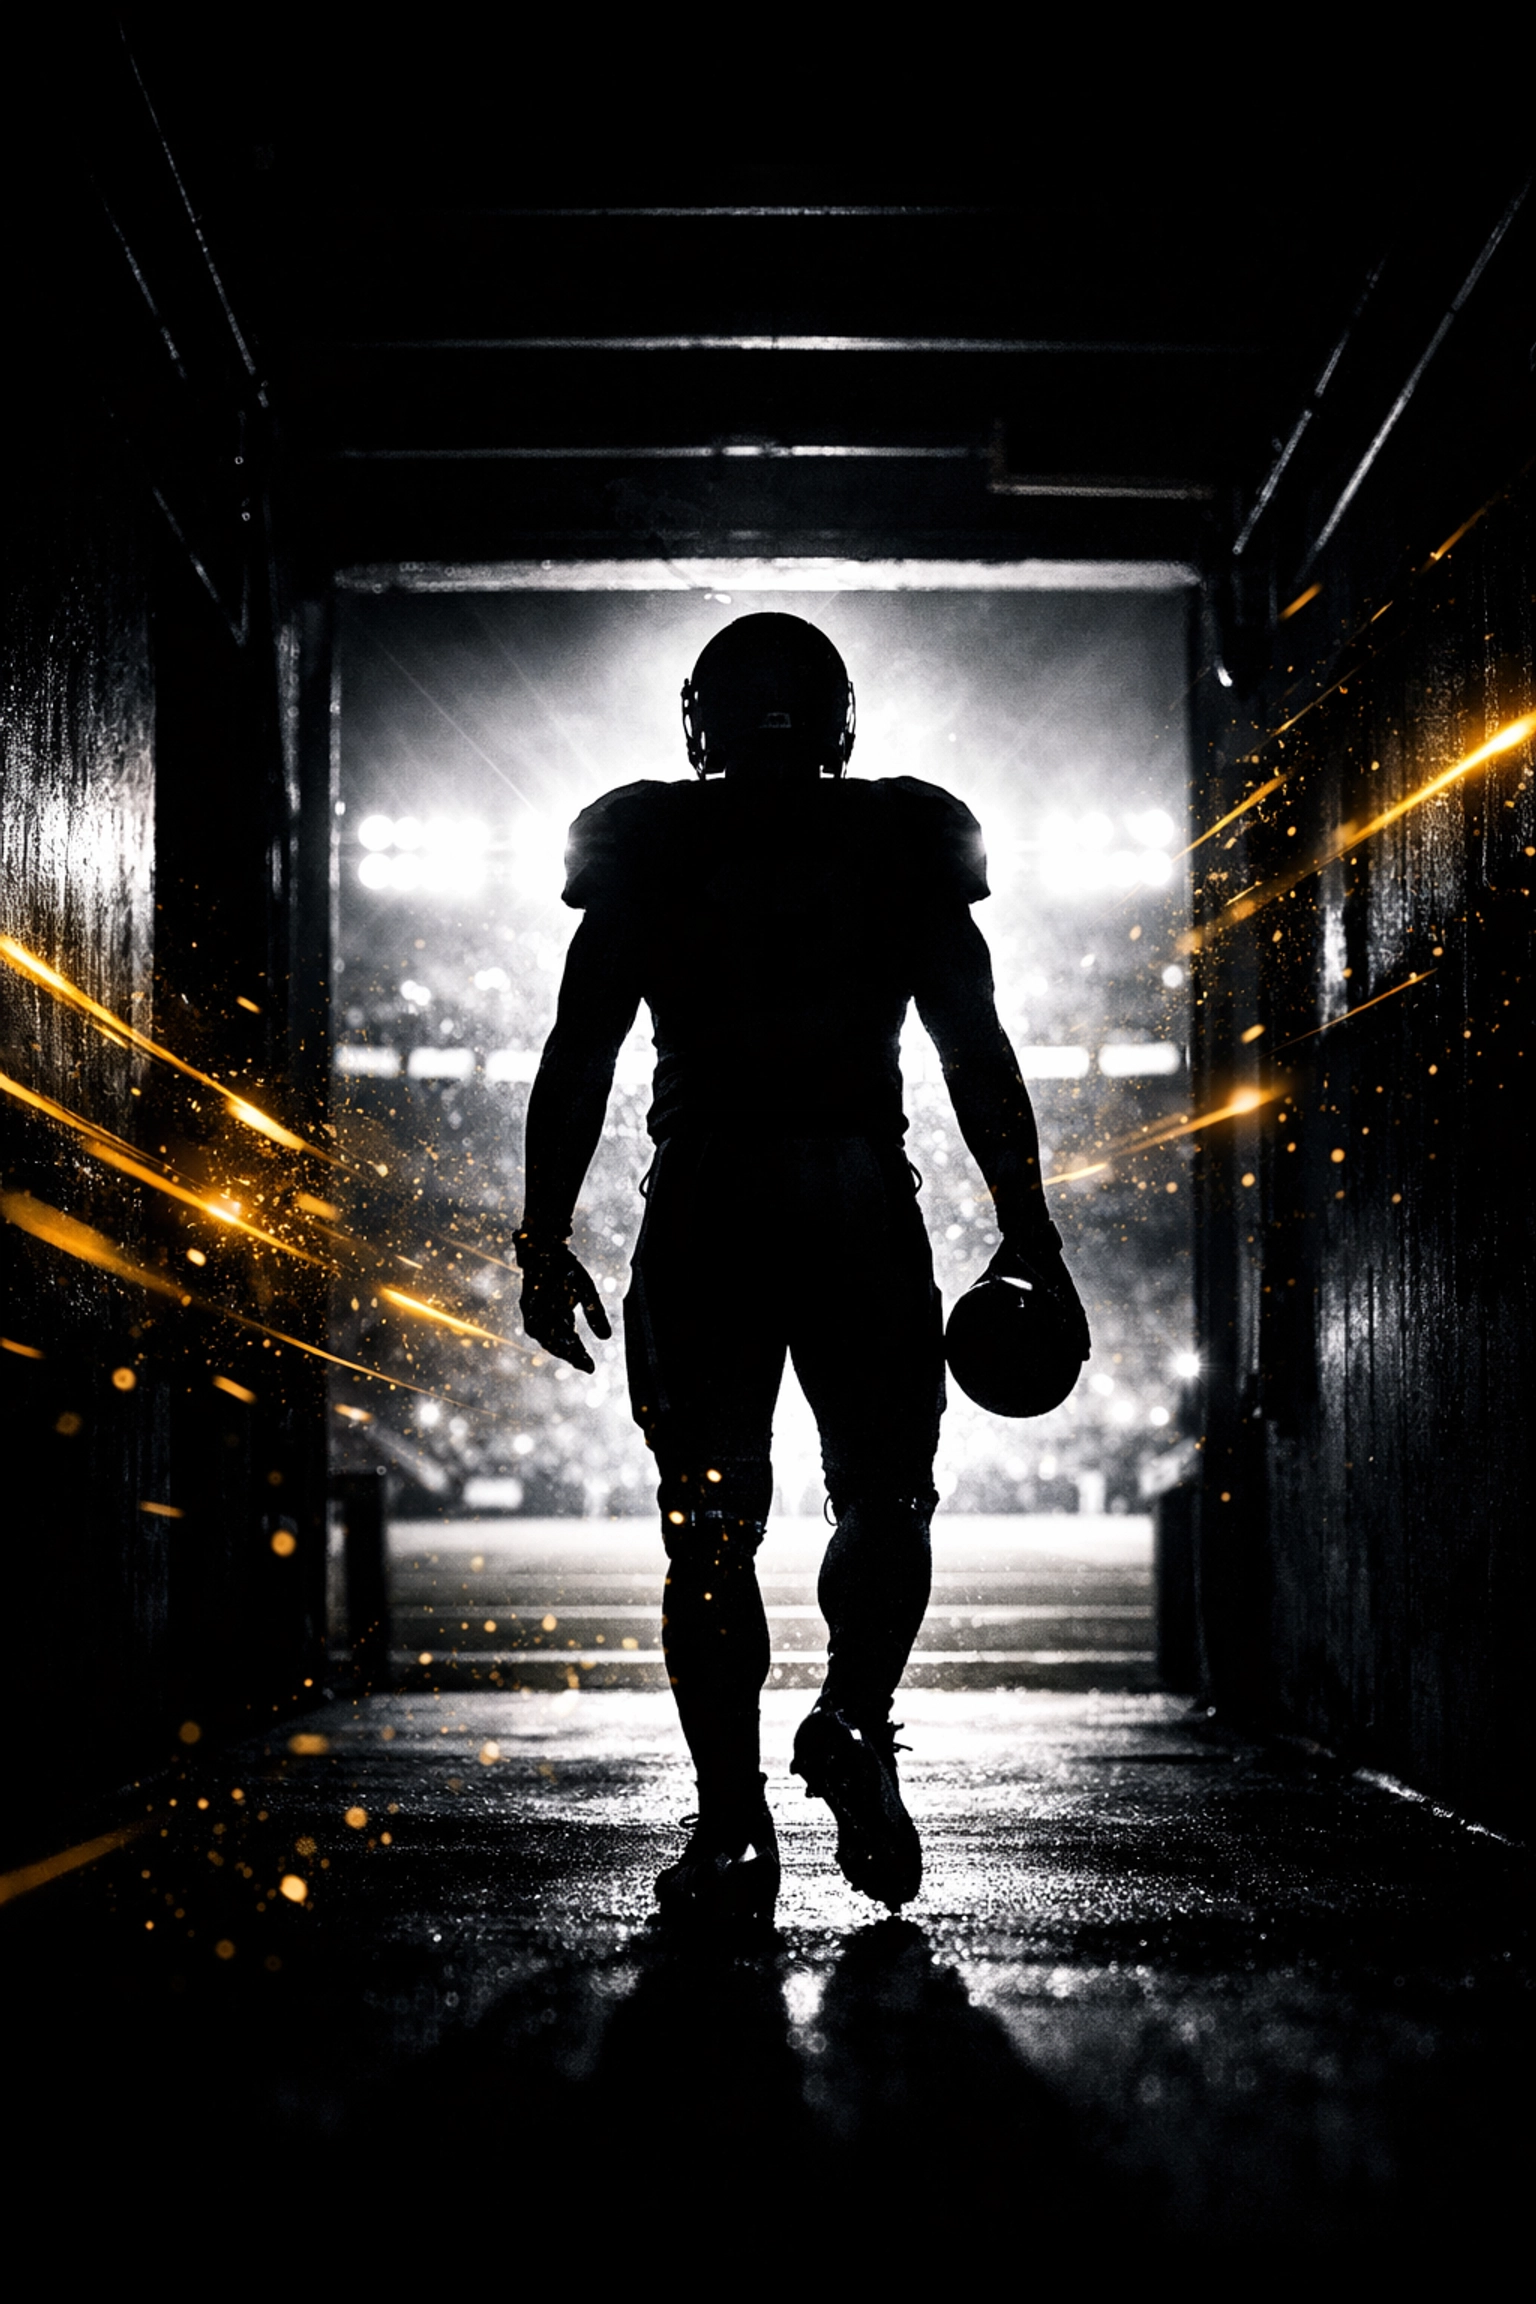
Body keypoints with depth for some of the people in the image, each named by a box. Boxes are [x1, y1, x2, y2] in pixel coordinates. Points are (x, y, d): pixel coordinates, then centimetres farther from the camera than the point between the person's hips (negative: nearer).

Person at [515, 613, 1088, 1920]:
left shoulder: (647, 847, 8)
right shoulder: (904, 843, 8)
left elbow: (579, 1055, 4)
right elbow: (977, 1054, 5)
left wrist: (546, 1238, 6)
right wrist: (1027, 1231, 7)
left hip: (702, 1206, 0)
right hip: (862, 1199, 0)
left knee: (709, 1521, 3)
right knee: (886, 1500, 12)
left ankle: (733, 1830, -1)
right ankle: (856, 1720, -9)